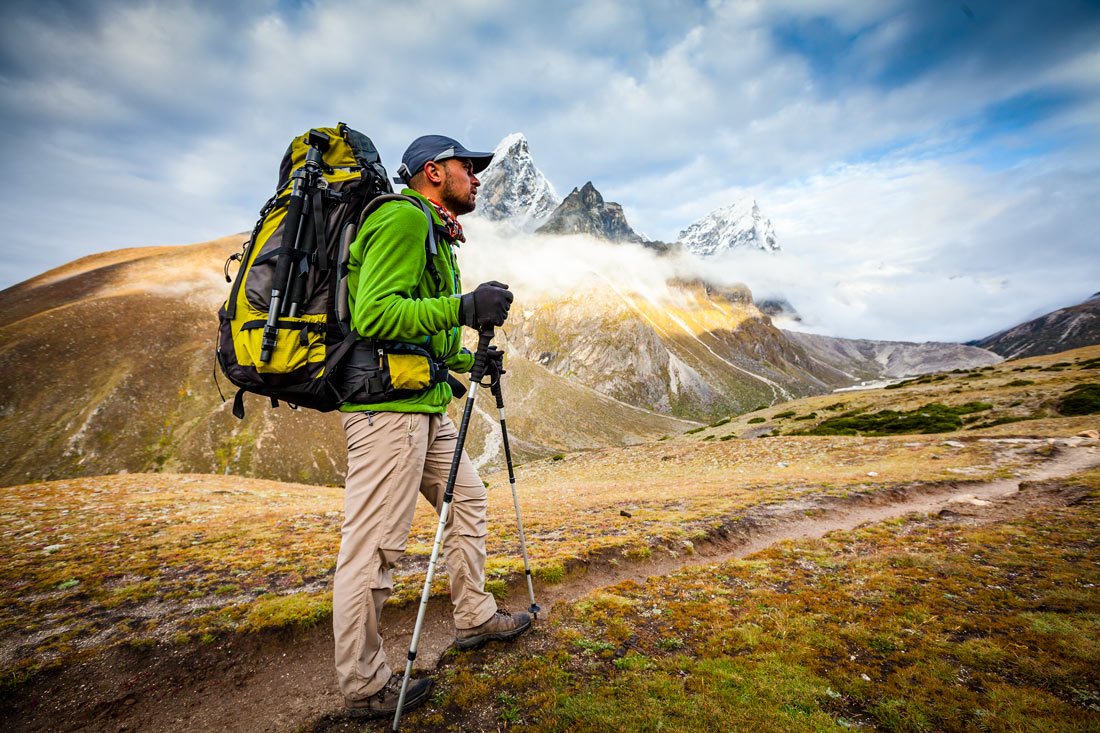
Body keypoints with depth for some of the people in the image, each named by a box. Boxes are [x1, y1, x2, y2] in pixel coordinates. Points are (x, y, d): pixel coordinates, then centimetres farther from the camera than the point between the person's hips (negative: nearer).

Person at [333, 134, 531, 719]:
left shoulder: (434, 234, 24)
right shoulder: (403, 218, -9)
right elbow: (374, 315, -22)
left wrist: (467, 359, 16)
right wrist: (462, 307, -23)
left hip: (424, 406, 11)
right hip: (386, 405, -11)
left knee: (468, 498, 17)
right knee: (373, 544, -1)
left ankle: (475, 618, 33)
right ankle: (364, 687, 15)